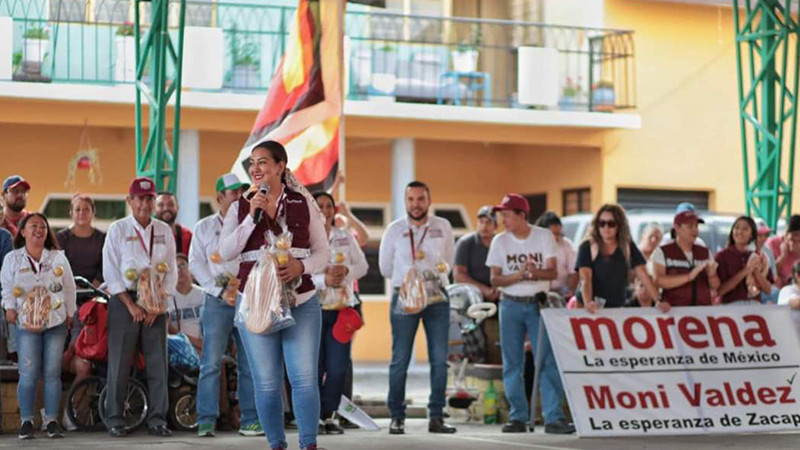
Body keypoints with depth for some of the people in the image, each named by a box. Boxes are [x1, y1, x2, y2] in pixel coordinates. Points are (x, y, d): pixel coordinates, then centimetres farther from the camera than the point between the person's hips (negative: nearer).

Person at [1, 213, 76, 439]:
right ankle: (26, 421, 0)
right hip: (26, 323, -1)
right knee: (28, 374, -8)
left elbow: (69, 287, 12)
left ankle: (51, 420, 4)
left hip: (56, 322, 1)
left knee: (52, 373, -1)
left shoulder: (58, 257, 11)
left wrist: (70, 313, 9)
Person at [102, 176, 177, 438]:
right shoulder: (118, 230, 3)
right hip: (124, 300, -2)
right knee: (120, 362, -3)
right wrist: (130, 305, -8)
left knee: (158, 362, -1)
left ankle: (157, 419, 3)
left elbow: (171, 271, 8)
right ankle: (114, 419, 3)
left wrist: (158, 304, -3)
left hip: (156, 303, 2)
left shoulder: (164, 231, 10)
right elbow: (111, 271, -2)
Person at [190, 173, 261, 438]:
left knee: (249, 364, 3)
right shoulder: (204, 227, 10)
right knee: (211, 363, -7)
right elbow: (195, 262, 4)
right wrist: (219, 288, -8)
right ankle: (206, 420, -6)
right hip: (218, 302, -1)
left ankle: (250, 420, 7)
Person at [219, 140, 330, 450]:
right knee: (266, 382, 1)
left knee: (305, 376, -7)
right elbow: (226, 252, -4)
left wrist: (301, 266, -14)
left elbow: (323, 253, 6)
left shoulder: (304, 204, 5)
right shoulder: (240, 207, 7)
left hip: (301, 302, -1)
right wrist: (252, 216, -11)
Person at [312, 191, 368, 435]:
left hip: (341, 308, 4)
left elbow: (363, 266, 11)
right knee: (315, 367, -3)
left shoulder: (346, 237, 12)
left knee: (338, 367, 1)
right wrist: (324, 280, -25)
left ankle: (328, 416, 13)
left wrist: (346, 271, -10)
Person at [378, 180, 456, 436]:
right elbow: (385, 268, 10)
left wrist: (436, 275, 4)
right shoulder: (394, 230, 1)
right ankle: (397, 417, 3)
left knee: (439, 360, -1)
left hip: (437, 297, 2)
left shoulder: (443, 227, 6)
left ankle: (436, 417, 5)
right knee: (400, 360, -3)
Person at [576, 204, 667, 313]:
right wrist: (588, 303, -37)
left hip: (618, 308, 3)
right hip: (594, 309, -2)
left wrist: (658, 301, -16)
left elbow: (644, 276, -3)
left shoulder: (628, 247, 2)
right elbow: (585, 279, -19)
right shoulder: (587, 247, -7)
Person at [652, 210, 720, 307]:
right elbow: (659, 281, -14)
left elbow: (715, 286, 13)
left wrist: (712, 275, -10)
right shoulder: (662, 252, 1)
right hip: (675, 309, -3)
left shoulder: (705, 253, 13)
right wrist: (689, 276, -21)